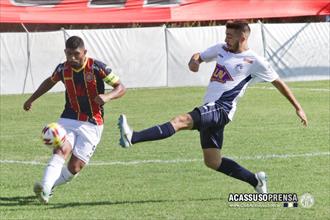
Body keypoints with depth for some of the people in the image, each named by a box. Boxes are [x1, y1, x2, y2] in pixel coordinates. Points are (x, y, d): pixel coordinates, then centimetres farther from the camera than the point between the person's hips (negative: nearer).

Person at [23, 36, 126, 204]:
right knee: (61, 150, -27)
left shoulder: (97, 68, -12)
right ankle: (44, 188, -42)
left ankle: (49, 186, 13)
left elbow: (121, 88, -8)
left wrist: (107, 97, -29)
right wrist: (31, 99, 30)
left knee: (74, 167, -9)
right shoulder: (63, 69, 0)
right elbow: (50, 81, 24)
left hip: (91, 124, -2)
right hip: (68, 120, 2)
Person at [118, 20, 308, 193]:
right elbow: (199, 56, 29)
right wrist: (194, 61, 2)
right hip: (210, 110, 9)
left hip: (221, 110, -9)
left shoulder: (255, 61, -1)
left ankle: (132, 138, -48)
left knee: (183, 120, -30)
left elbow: (278, 83, 7)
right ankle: (256, 181, 25)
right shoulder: (221, 49, 17)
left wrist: (298, 107, 9)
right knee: (212, 162, 11)